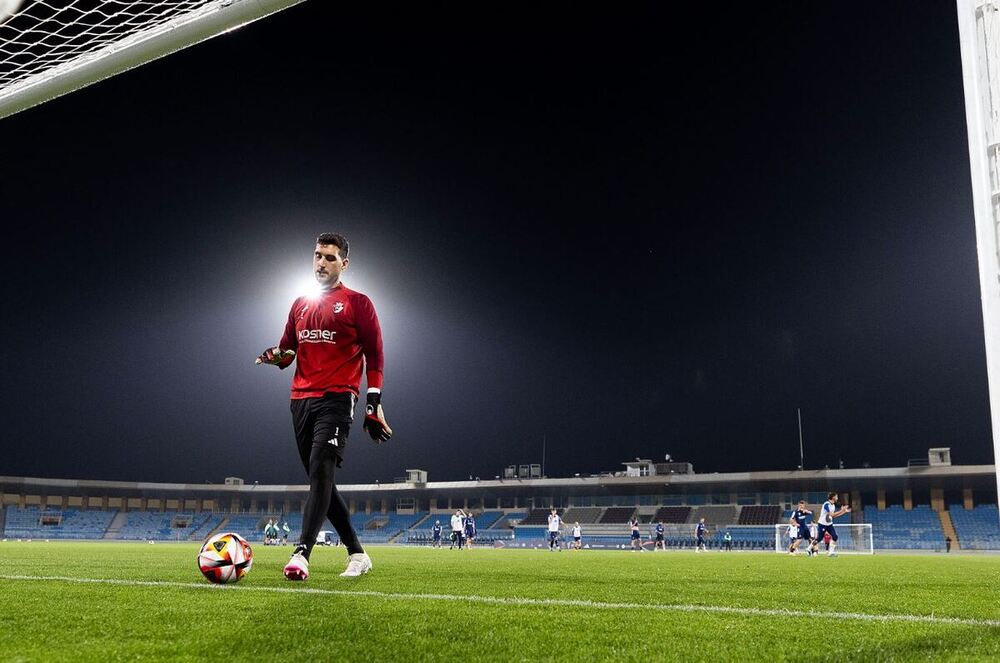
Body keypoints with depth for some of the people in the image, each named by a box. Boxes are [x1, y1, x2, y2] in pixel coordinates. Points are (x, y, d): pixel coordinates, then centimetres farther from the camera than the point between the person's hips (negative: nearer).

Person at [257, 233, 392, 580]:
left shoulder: (357, 303, 2)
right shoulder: (300, 305, 19)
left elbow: (374, 355, -1)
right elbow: (287, 352, 23)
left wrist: (374, 402, -9)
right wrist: (276, 355, -3)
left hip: (336, 398, -7)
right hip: (301, 399, 7)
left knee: (321, 471, -21)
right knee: (320, 479, 7)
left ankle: (301, 554, -27)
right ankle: (357, 554, 17)